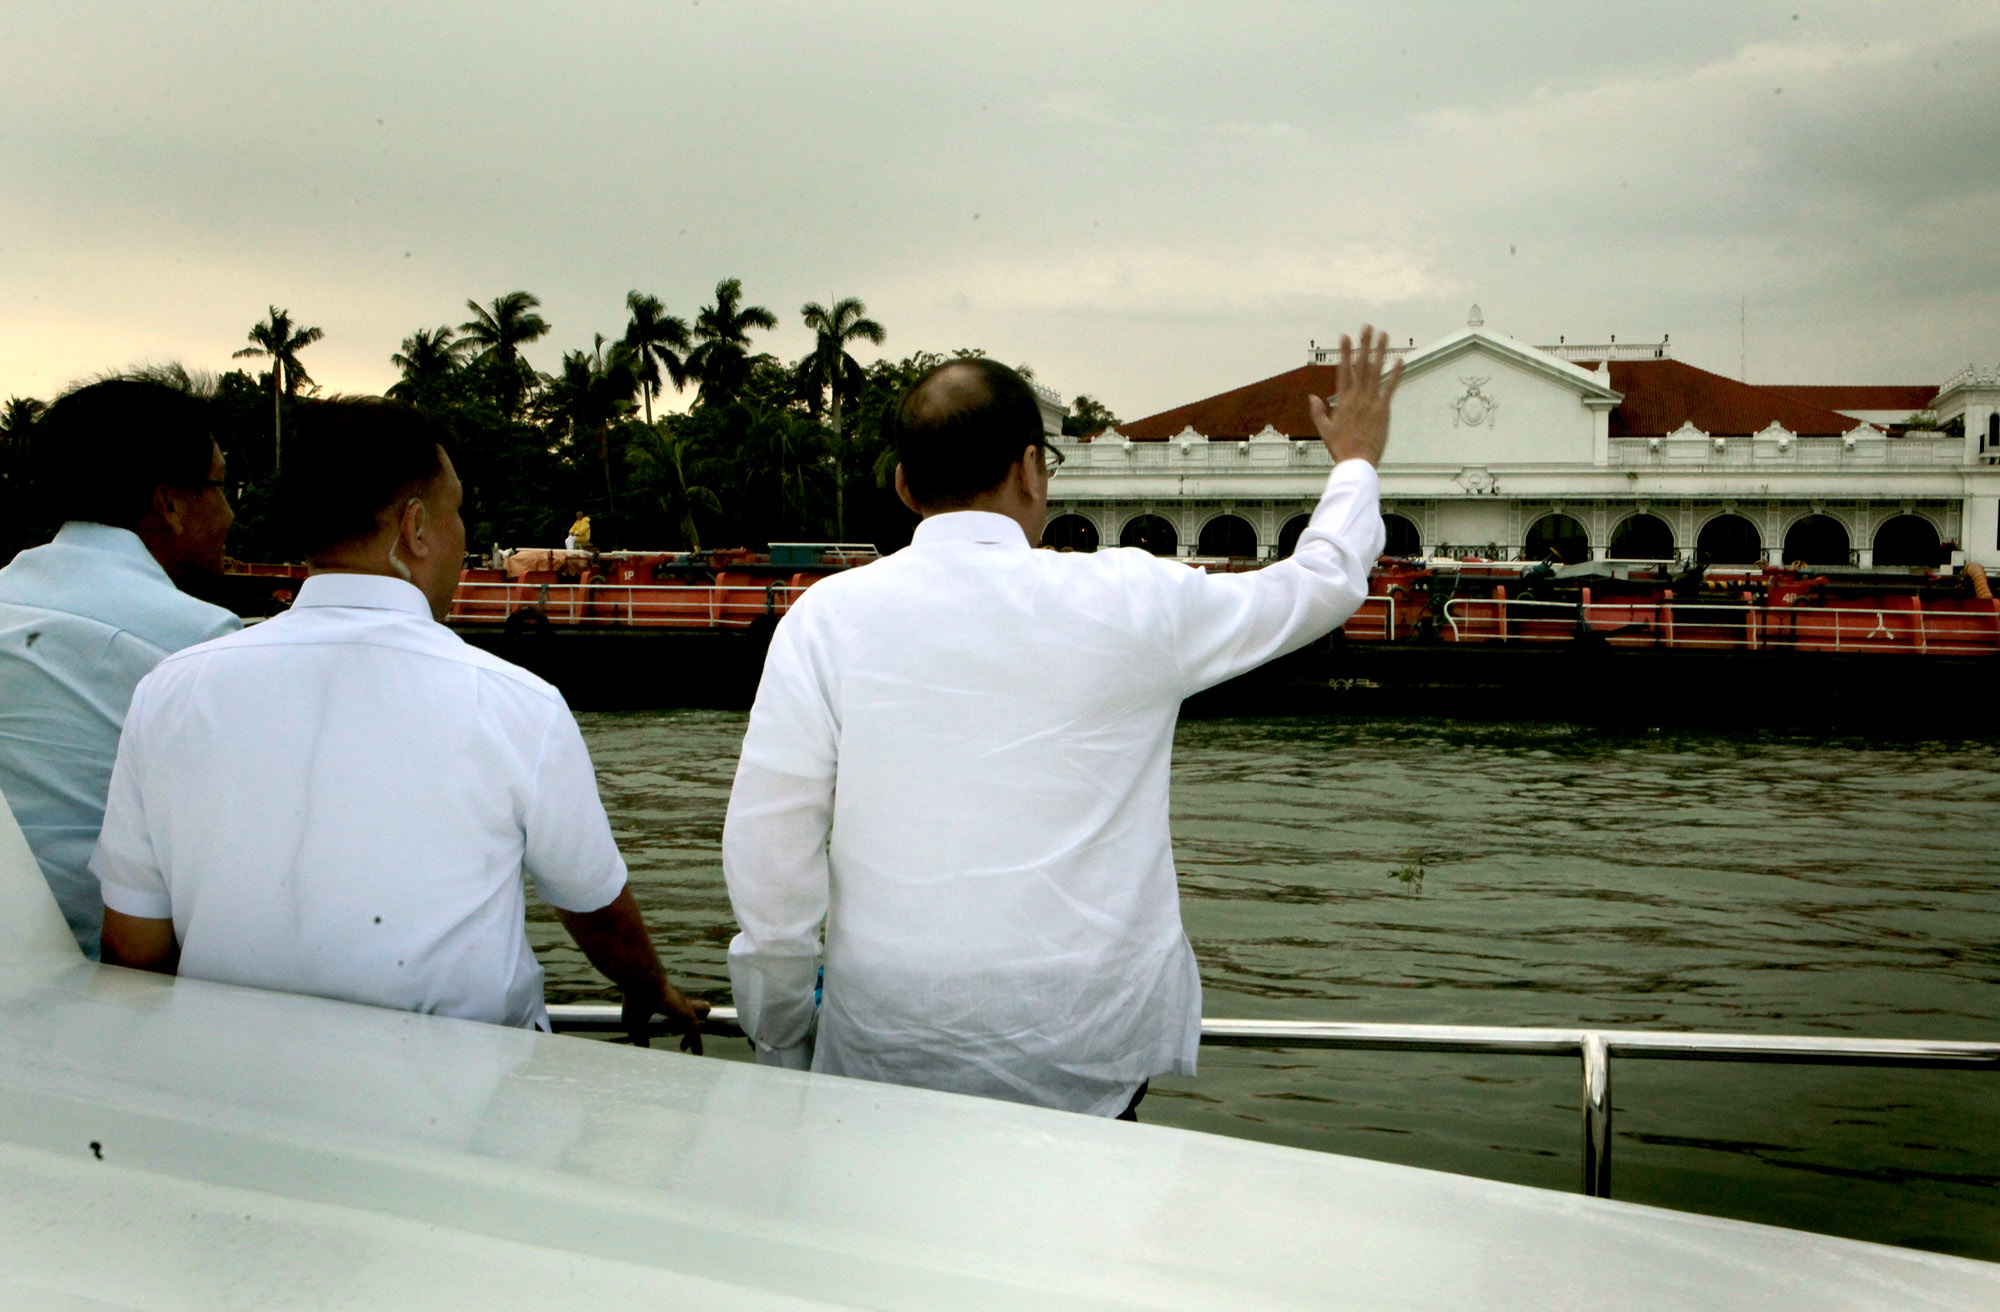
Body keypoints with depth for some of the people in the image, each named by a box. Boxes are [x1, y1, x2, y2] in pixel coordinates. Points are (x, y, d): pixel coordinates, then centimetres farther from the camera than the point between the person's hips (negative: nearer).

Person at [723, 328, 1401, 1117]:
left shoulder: (827, 618, -4)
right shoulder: (1126, 601, -4)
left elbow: (765, 845, -4)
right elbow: (1320, 583, 13)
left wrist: (782, 1041, 10)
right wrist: (1355, 463, 33)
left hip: (884, 1052, 1)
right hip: (1084, 1055, 0)